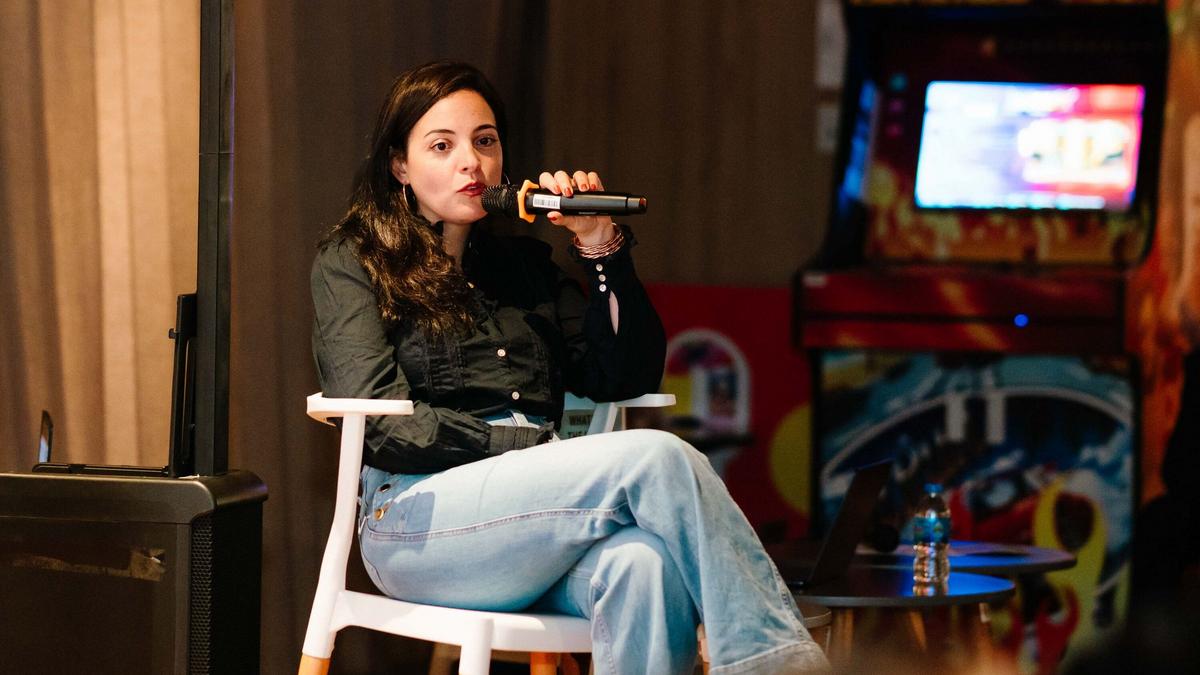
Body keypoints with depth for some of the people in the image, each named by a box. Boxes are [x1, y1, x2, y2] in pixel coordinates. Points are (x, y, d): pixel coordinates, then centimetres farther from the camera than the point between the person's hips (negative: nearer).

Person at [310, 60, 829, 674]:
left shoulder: (523, 265, 27)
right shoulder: (349, 265, 11)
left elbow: (626, 378, 17)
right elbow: (382, 422, -5)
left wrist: (601, 249, 6)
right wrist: (529, 448, -11)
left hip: (531, 515, 4)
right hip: (420, 519, -4)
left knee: (645, 561, -36)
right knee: (658, 459, -28)